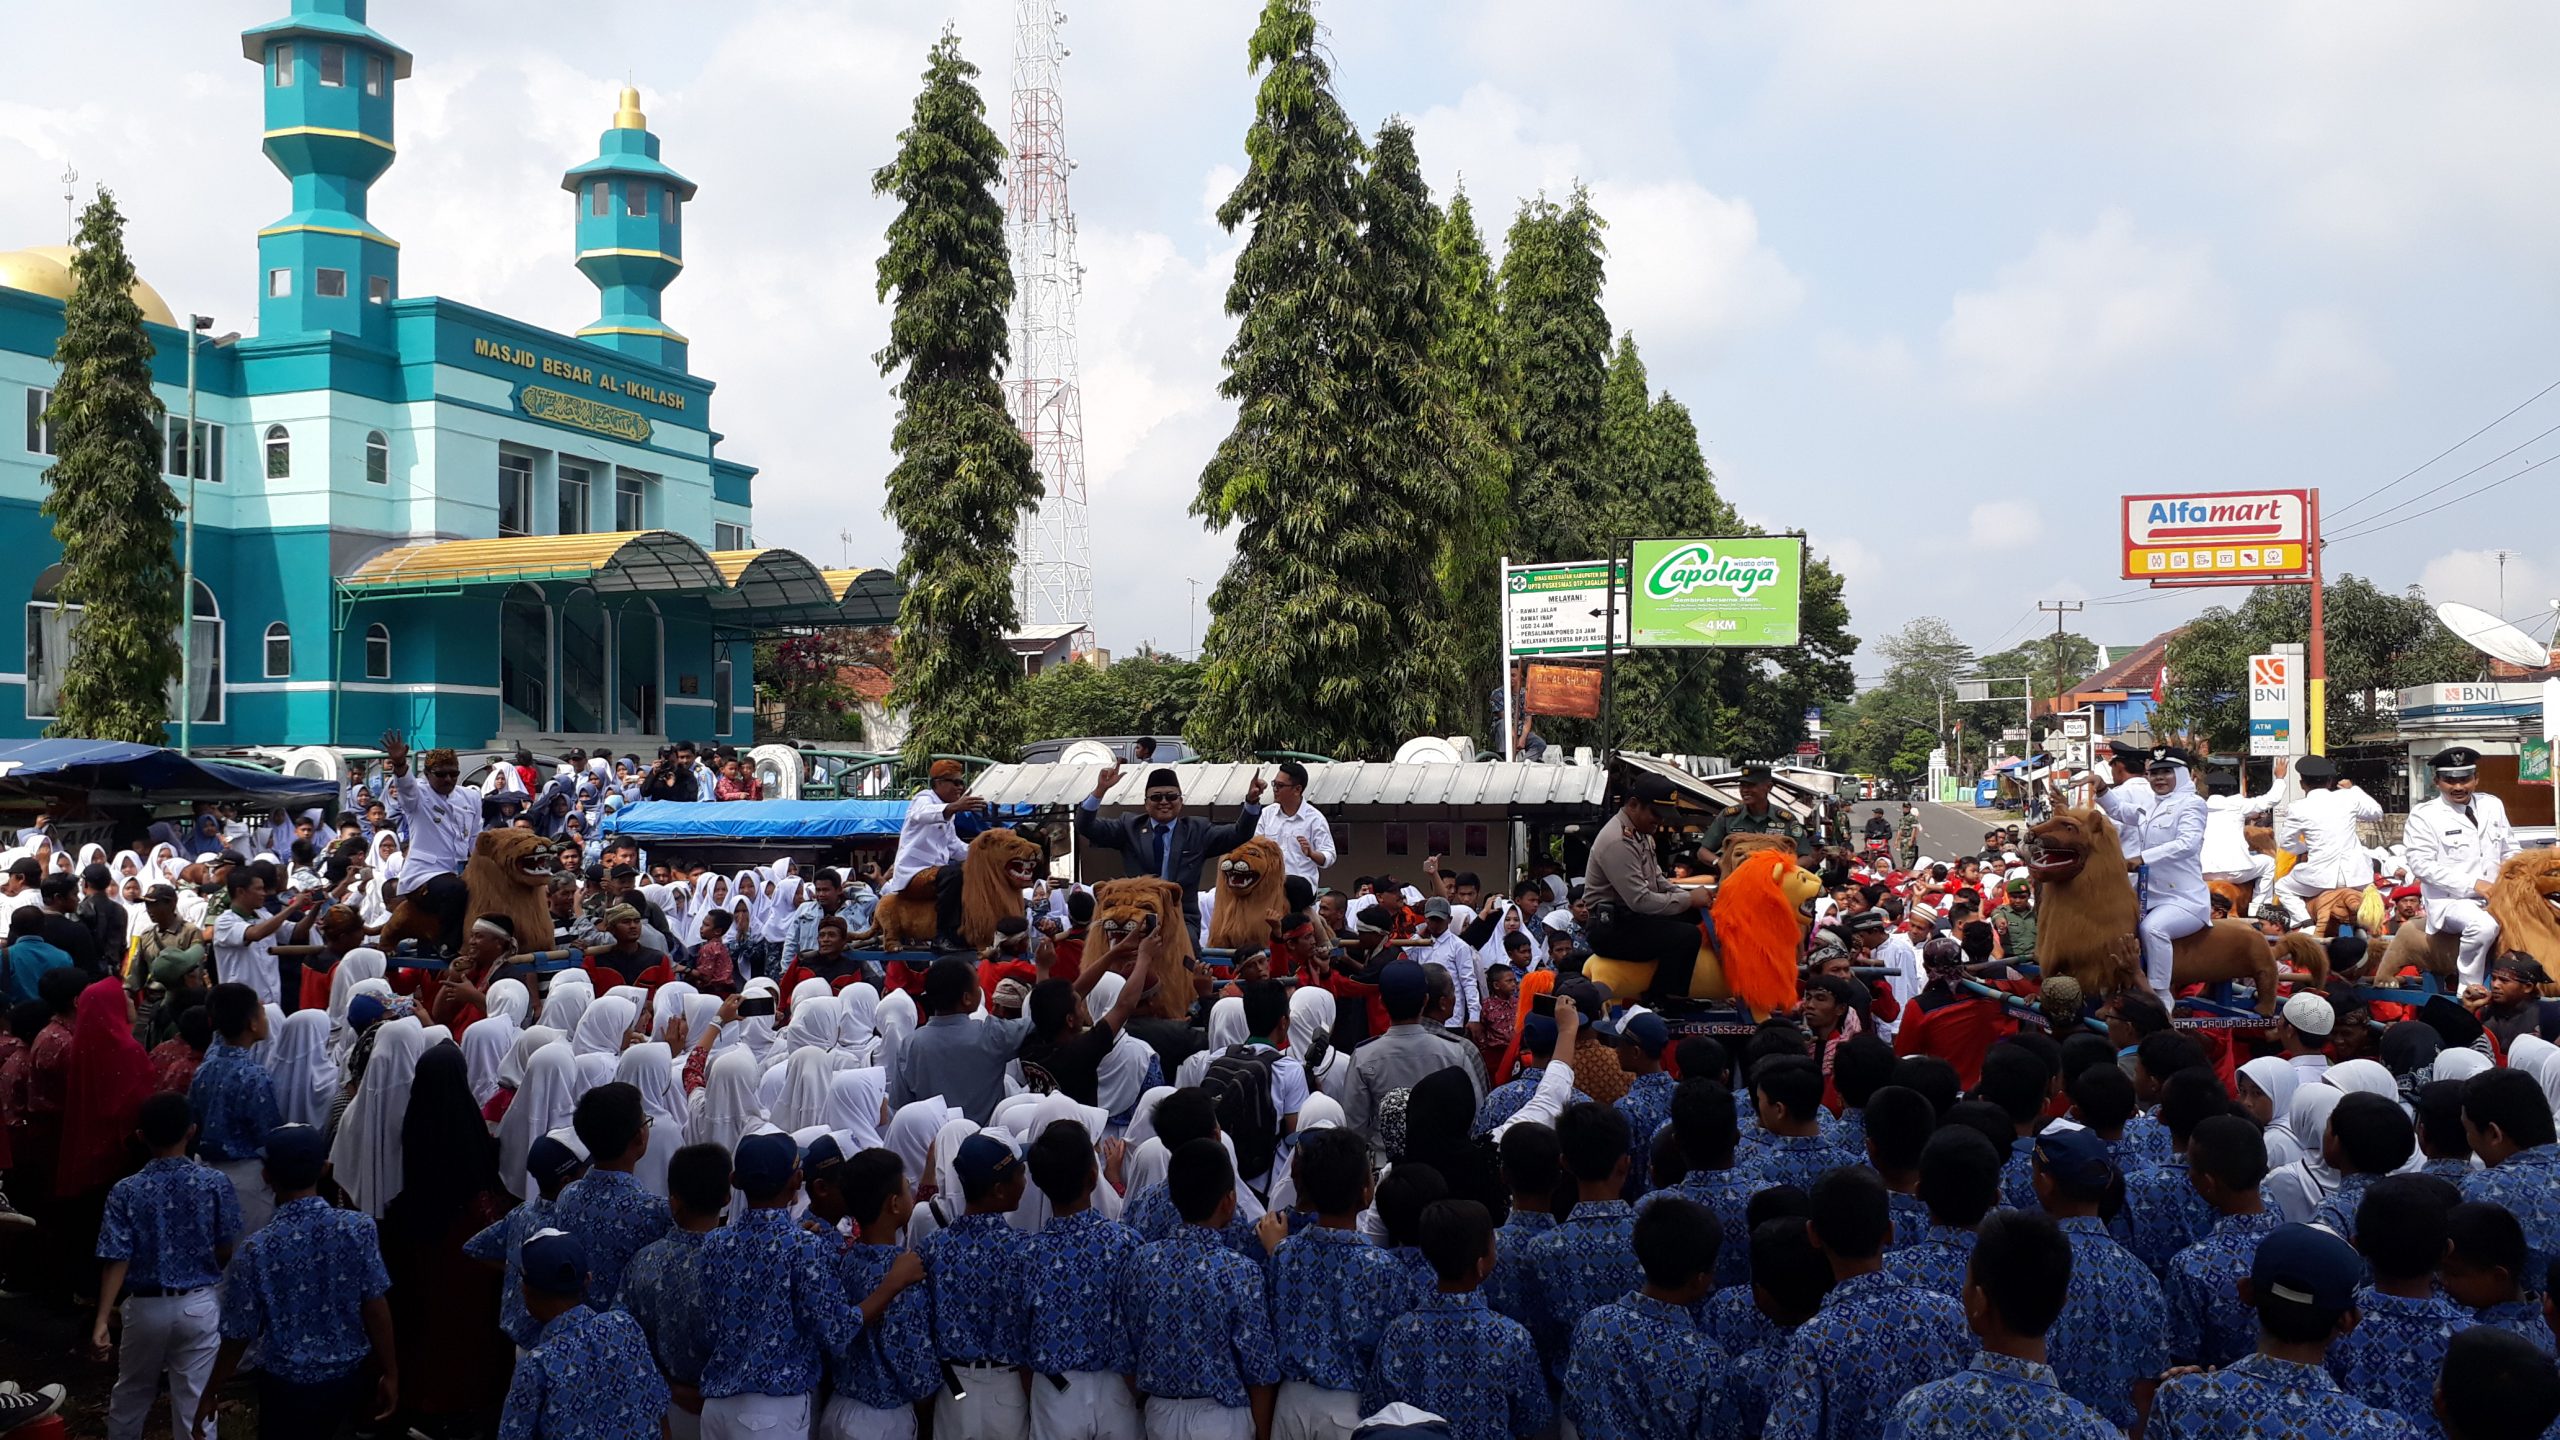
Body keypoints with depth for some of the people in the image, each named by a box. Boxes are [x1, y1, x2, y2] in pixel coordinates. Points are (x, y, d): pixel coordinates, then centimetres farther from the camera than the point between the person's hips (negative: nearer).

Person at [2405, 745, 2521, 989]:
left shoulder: (2493, 805, 14)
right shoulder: (2424, 816, -4)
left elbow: (2509, 851, 19)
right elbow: (2421, 865, -11)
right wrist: (2473, 885, -17)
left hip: (2495, 898, 6)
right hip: (2450, 900, -6)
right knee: (2484, 925, -35)